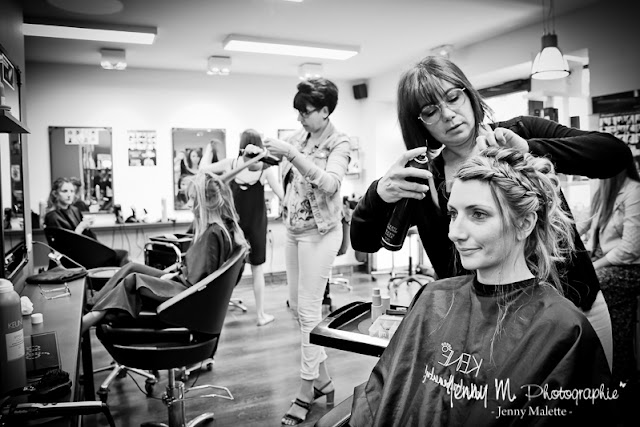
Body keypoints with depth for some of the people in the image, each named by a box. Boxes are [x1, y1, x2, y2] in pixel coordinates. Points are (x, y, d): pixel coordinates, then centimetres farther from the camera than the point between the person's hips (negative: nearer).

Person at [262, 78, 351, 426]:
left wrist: (292, 153, -29)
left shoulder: (339, 143, -9)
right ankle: (322, 377, 28)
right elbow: (286, 175, 17)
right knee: (296, 304, 12)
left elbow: (330, 183, -25)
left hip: (319, 231, -7)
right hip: (293, 228, 8)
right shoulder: (299, 136, 9)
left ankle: (307, 390, 10)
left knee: (309, 309, -4)